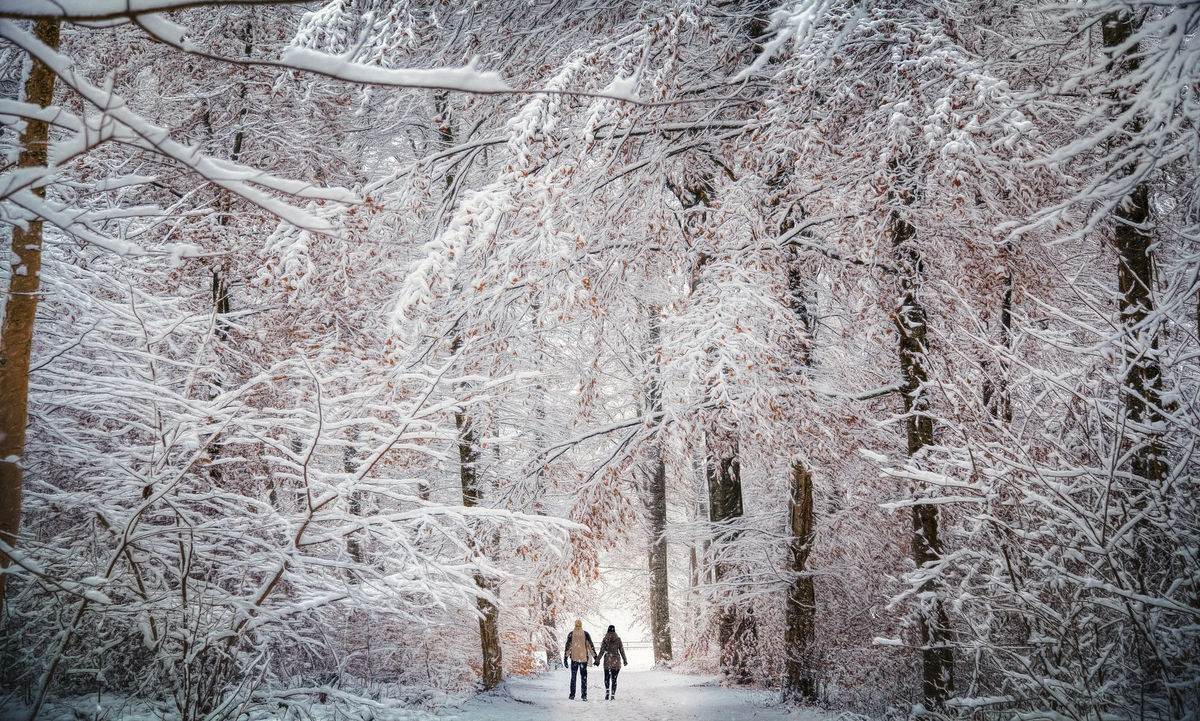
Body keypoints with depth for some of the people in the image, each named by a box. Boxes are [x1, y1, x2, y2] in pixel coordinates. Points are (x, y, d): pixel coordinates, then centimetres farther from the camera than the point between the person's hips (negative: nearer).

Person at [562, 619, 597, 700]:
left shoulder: (571, 634, -1)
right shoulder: (585, 634, -1)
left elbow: (567, 647, -2)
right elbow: (591, 646, -1)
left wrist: (565, 658, 1)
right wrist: (595, 657, 4)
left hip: (574, 658, 0)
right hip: (584, 658, 0)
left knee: (573, 676, 9)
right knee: (583, 676, 4)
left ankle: (572, 695, 7)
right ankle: (584, 696, 0)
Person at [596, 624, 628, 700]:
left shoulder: (605, 639, -3)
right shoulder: (618, 639, 0)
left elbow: (602, 651, -4)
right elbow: (622, 650, 3)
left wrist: (597, 660, 3)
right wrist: (625, 660, 13)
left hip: (607, 661, -1)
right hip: (616, 661, 1)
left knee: (607, 678, 13)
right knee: (614, 679, 6)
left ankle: (607, 691, -5)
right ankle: (613, 695, 0)